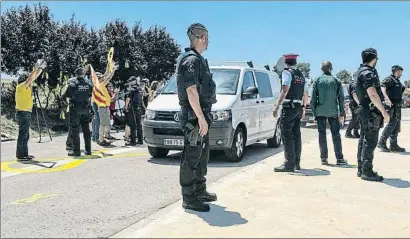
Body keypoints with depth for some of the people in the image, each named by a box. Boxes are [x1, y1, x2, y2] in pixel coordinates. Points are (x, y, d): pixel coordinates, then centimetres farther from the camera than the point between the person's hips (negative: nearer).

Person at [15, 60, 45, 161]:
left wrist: (41, 68, 14)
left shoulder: (26, 87, 12)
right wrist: (36, 68, -22)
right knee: (23, 135, -7)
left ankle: (24, 154, 22)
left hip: (26, 113, 10)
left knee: (25, 135, 14)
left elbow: (34, 77, 18)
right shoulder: (20, 86, -12)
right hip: (23, 113, -10)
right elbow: (30, 78, -26)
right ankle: (20, 156, -4)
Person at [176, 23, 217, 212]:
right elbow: (191, 91, -22)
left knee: (202, 154, 18)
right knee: (192, 157, -5)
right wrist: (201, 117, -24)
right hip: (194, 116, -11)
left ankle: (200, 191, 30)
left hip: (199, 114, 11)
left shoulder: (197, 60, 17)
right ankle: (189, 198, 3)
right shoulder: (192, 60, -15)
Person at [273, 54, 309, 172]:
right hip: (299, 107, 8)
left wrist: (277, 107, -21)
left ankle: (289, 164, -9)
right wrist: (303, 108, 27)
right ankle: (296, 163, 18)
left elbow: (285, 90, -19)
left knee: (287, 136, -7)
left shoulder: (287, 72, -6)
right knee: (296, 135, 12)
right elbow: (305, 94, 18)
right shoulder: (301, 75, 16)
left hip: (289, 107, -8)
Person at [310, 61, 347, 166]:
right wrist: (342, 113, 6)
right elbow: (341, 98, 1)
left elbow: (313, 98, -2)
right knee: (336, 134, 6)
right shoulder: (336, 81, 2)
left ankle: (324, 158, 6)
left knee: (322, 134, 5)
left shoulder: (317, 80, 0)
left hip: (320, 112, 0)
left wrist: (314, 111, 4)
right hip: (333, 112, 0)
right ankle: (339, 158, 7)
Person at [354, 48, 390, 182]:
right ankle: (367, 172, -3)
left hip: (363, 110, 10)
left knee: (364, 141, 14)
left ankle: (361, 169, 20)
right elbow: (373, 94, -25)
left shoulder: (360, 71, 15)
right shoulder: (368, 73, -16)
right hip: (371, 112, -10)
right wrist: (384, 111, -23)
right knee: (370, 142, -6)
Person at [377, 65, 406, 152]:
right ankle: (381, 143, -7)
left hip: (398, 106, 10)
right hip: (392, 106, -10)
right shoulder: (389, 79, -10)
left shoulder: (398, 81, 19)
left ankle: (394, 145, 15)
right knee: (391, 124, -13)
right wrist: (386, 98, -39)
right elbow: (382, 87, -27)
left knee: (396, 127, 10)